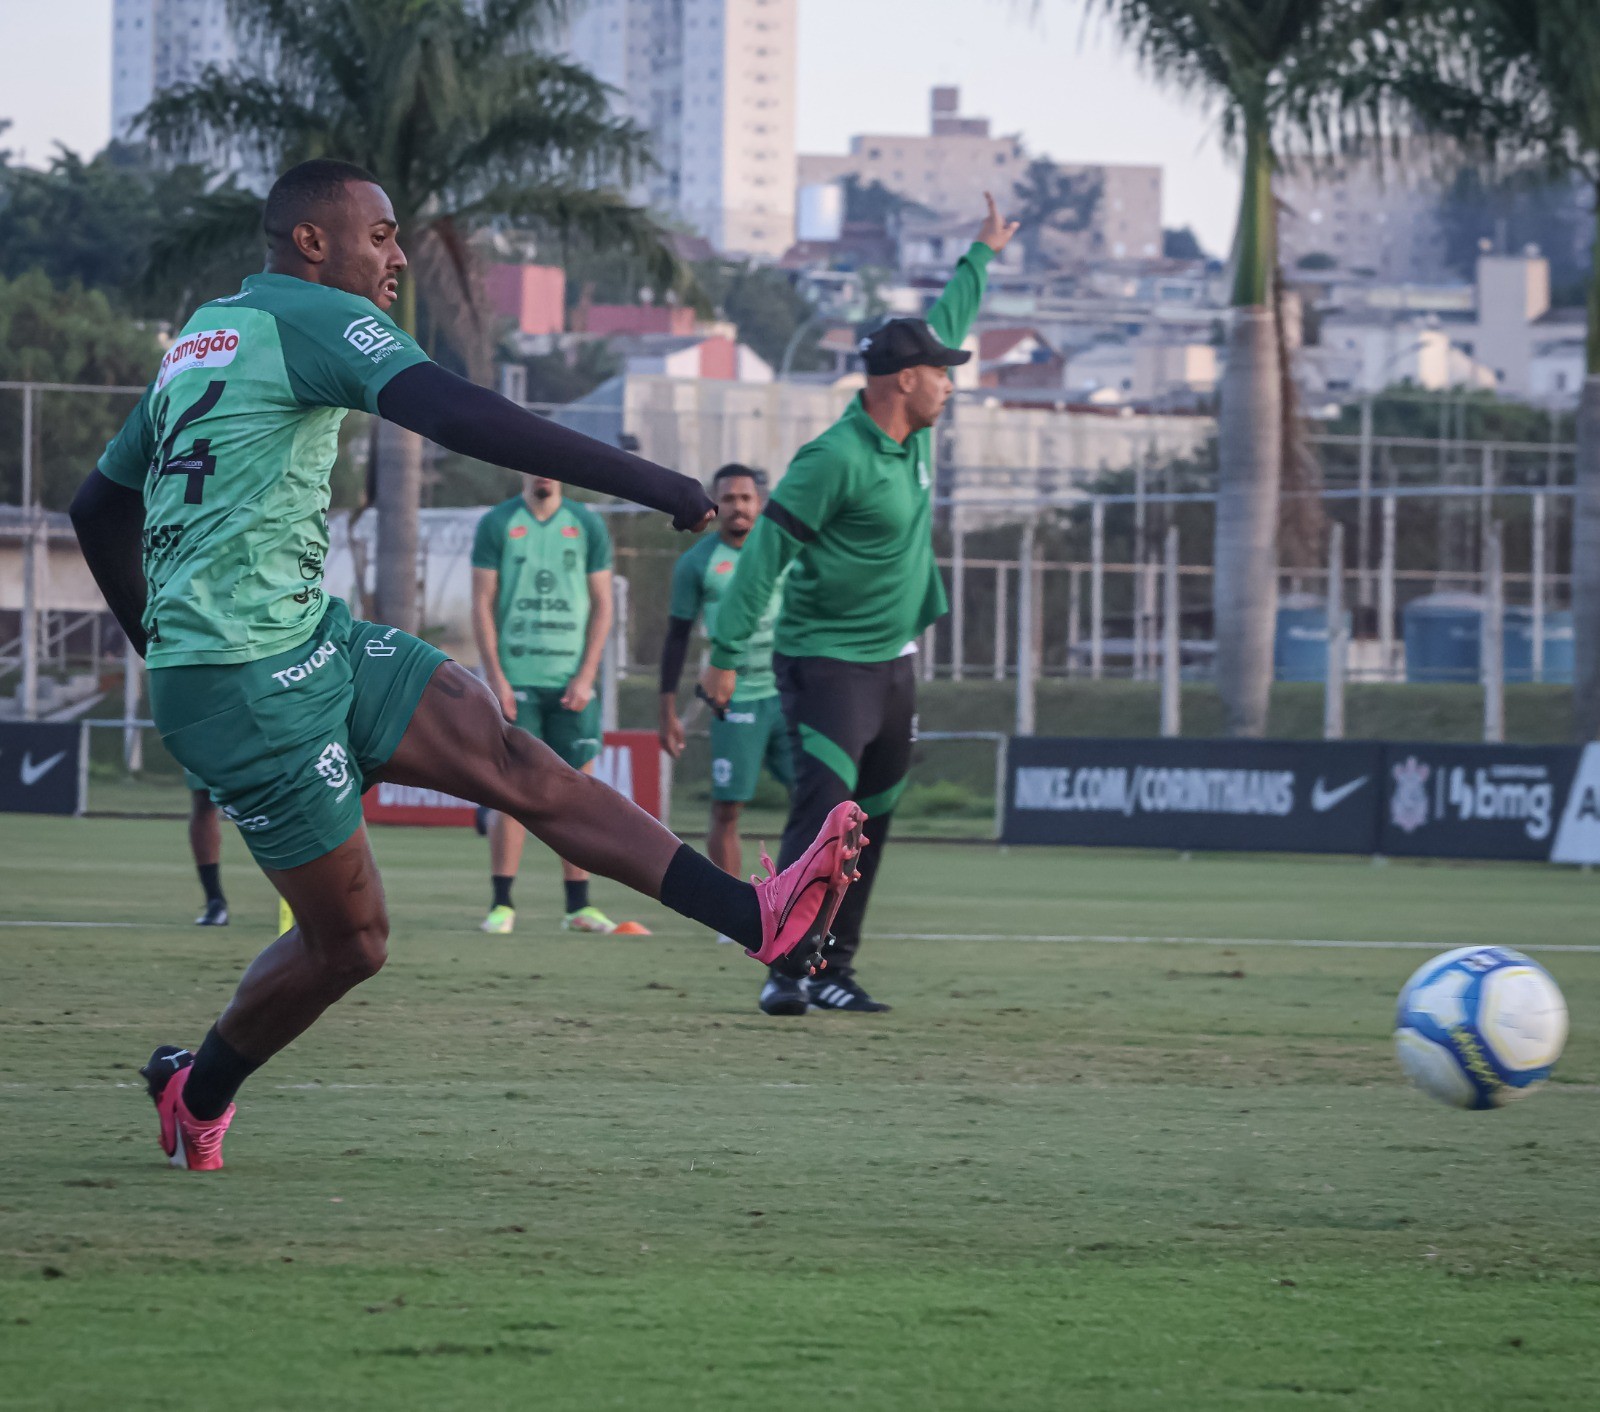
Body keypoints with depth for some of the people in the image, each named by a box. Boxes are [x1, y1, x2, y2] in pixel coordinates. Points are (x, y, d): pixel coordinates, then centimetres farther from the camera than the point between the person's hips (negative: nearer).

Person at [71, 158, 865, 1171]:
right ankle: (198, 1092, 22)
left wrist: (165, 649, 39)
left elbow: (100, 507, 28)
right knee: (351, 940, -2)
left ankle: (758, 919, -18)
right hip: (254, 684, -10)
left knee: (510, 758, -6)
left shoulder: (199, 338, 20)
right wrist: (653, 486, -27)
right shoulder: (314, 317, -9)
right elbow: (456, 415, -25)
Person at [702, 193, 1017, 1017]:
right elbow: (766, 551, -18)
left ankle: (833, 971, 15)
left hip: (893, 664, 9)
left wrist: (983, 256, 35)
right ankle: (789, 970, -23)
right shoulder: (838, 458, -19)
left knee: (871, 823, 10)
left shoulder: (912, 434, 6)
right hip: (826, 663, -9)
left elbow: (946, 323, 24)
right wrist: (728, 652, -21)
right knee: (824, 812, -19)